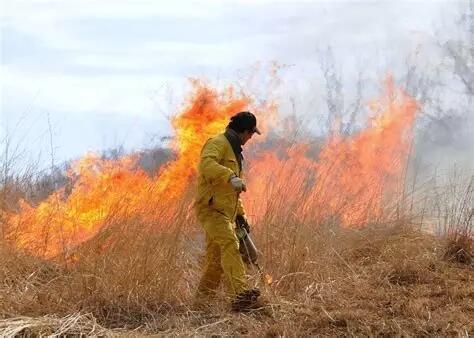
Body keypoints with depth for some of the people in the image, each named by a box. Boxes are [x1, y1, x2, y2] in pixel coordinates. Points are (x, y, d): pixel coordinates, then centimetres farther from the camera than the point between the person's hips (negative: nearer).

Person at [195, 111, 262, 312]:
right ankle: (241, 295, -39)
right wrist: (231, 177, -38)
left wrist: (240, 213, 29)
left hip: (225, 212, 10)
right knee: (230, 244, -26)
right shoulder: (218, 143, -6)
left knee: (216, 258, 11)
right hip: (212, 208, -10)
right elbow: (207, 164, -28)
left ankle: (202, 299, 20)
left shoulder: (234, 150, 27)